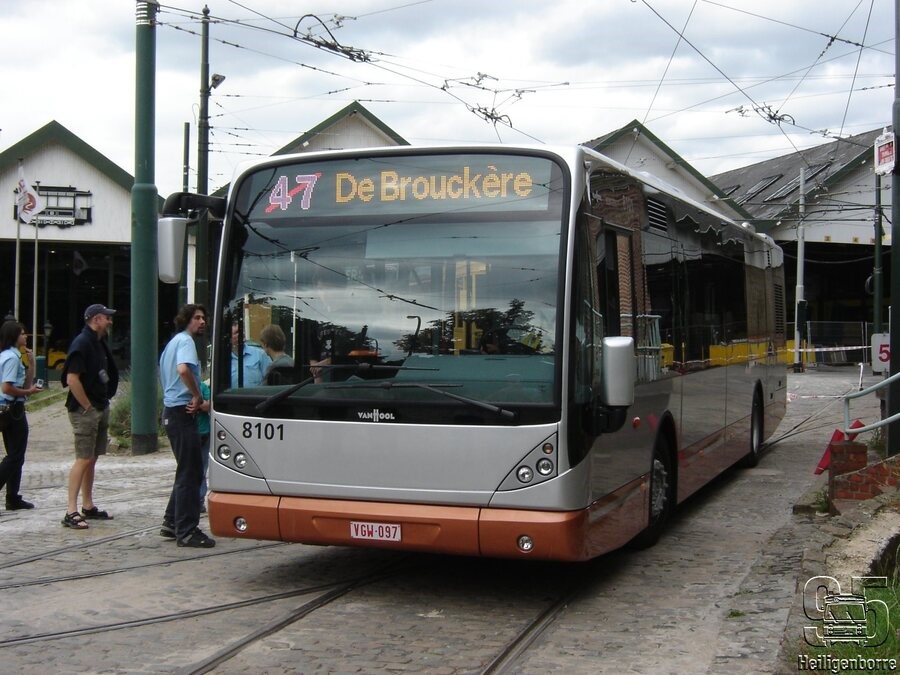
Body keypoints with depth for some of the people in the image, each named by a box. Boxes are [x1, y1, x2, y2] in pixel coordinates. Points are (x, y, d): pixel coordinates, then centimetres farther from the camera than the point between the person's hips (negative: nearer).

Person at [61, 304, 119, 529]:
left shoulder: (99, 342, 14)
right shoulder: (82, 343, -15)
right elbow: (72, 379, -22)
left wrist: (103, 403, 14)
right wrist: (87, 407, -18)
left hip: (100, 408, 9)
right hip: (85, 411, -9)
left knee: (92, 459, 13)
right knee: (83, 460, -11)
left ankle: (88, 506, 21)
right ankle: (71, 512, -10)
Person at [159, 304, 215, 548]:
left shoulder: (172, 342, 21)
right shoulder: (185, 340, -11)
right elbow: (183, 369, -30)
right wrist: (197, 396, -18)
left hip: (171, 411, 10)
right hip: (182, 412, -10)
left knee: (188, 471, 18)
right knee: (189, 473, -6)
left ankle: (172, 523, 23)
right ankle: (187, 531, -3)